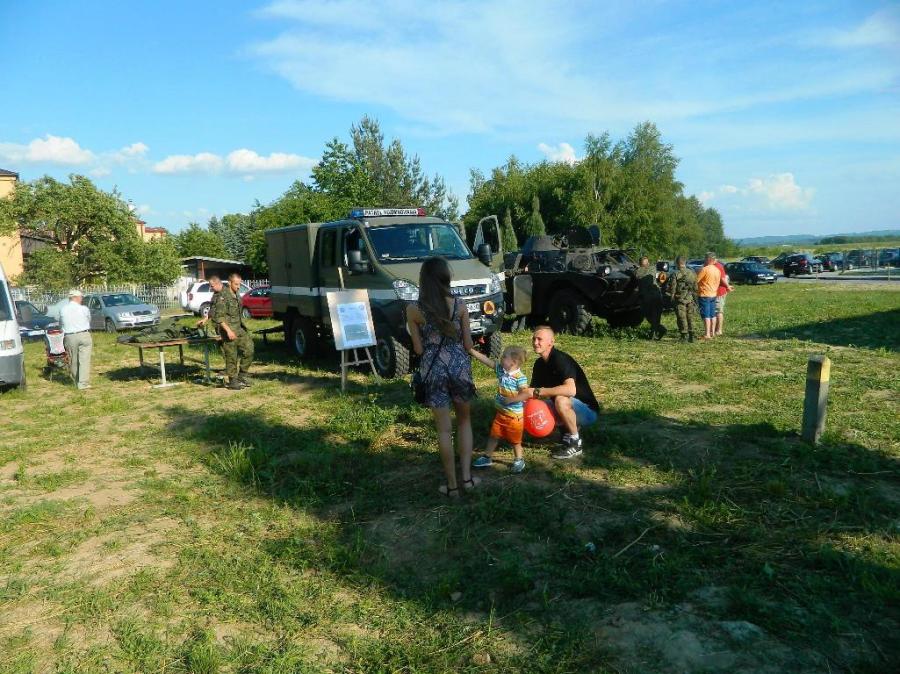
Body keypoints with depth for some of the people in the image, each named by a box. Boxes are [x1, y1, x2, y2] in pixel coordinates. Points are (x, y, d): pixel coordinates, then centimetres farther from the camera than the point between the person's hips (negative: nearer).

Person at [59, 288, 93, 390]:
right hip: (84, 335, -2)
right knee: (84, 360, -2)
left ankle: (77, 381, 21)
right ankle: (83, 383, -7)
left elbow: (61, 324, 11)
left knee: (73, 361, 12)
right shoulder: (83, 309, -4)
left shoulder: (62, 310, 2)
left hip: (70, 337, 3)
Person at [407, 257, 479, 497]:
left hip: (433, 370, -1)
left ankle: (452, 485, 17)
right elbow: (468, 345, 1)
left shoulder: (414, 310, -6)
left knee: (444, 429, 9)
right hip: (459, 366, 1)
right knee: (464, 421, 21)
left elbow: (418, 349, -3)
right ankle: (466, 477, 19)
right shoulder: (460, 306, -3)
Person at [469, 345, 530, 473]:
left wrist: (511, 399, -32)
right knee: (493, 435, 17)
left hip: (514, 415, -6)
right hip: (500, 412, 6)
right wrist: (470, 350, -11)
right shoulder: (500, 369, -4)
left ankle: (519, 460, 31)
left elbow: (525, 394, -26)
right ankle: (487, 457, 31)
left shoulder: (520, 378, -22)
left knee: (515, 440, 10)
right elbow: (484, 359, -7)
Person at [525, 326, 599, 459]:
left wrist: (537, 392, -35)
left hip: (587, 410, -8)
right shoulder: (540, 363, 2)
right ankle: (571, 427, 10)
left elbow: (570, 390, -39)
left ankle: (575, 443, -15)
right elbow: (533, 391, 7)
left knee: (561, 400, -36)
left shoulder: (560, 359, -24)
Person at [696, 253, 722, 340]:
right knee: (712, 315, 14)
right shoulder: (717, 270, 8)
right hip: (713, 294, 8)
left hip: (705, 295, -8)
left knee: (706, 315, -8)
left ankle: (707, 334, -10)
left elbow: (696, 280, -13)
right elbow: (718, 282, 14)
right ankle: (713, 332, 19)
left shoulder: (705, 269, -17)